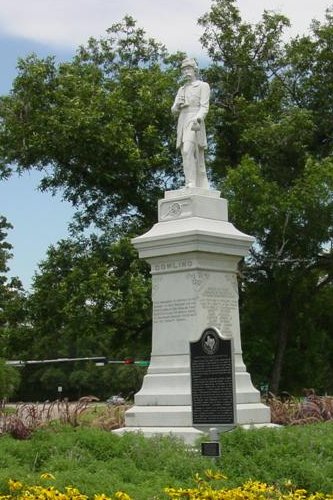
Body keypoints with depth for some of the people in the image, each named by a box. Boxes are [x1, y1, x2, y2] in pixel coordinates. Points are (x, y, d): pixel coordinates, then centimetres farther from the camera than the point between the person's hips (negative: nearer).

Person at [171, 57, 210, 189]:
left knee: (187, 151, -26)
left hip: (195, 124, -6)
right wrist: (177, 105, -6)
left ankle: (191, 184, -32)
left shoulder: (203, 86, 6)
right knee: (197, 158, 2)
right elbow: (174, 110, 19)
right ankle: (203, 189, 1)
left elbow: (204, 107, -7)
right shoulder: (182, 90, 25)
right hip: (182, 126, 6)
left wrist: (197, 120, -25)